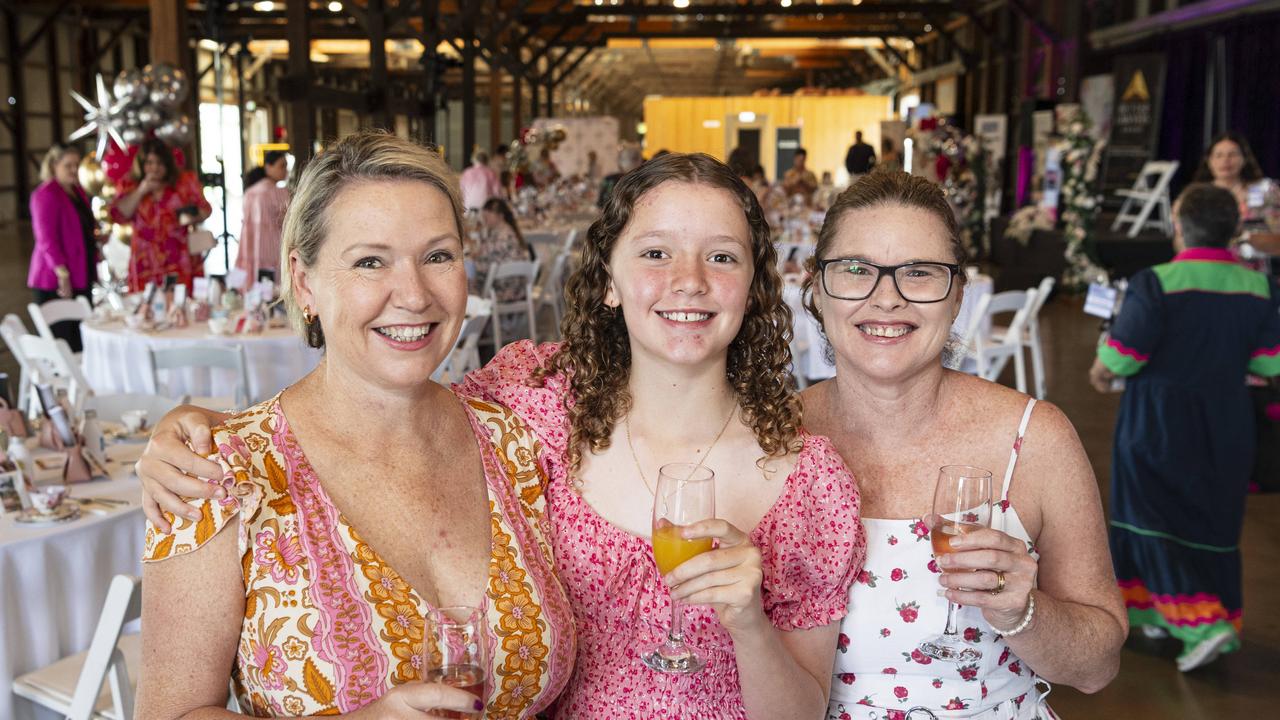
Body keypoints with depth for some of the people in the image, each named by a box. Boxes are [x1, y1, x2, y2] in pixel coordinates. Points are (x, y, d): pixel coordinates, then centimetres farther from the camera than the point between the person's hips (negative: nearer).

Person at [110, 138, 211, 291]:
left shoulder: (186, 181, 6)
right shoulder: (130, 185, 10)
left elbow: (205, 209, 9)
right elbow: (118, 215, 1)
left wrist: (192, 217, -12)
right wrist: (141, 191, -8)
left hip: (182, 260, -1)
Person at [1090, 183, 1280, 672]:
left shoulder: (1156, 284, -18)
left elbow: (1121, 356, -17)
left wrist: (1101, 373, 5)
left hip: (1159, 421, -5)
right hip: (1226, 425, 5)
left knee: (1156, 517, 5)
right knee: (1212, 520, 17)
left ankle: (1203, 621, -6)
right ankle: (1162, 612, 27)